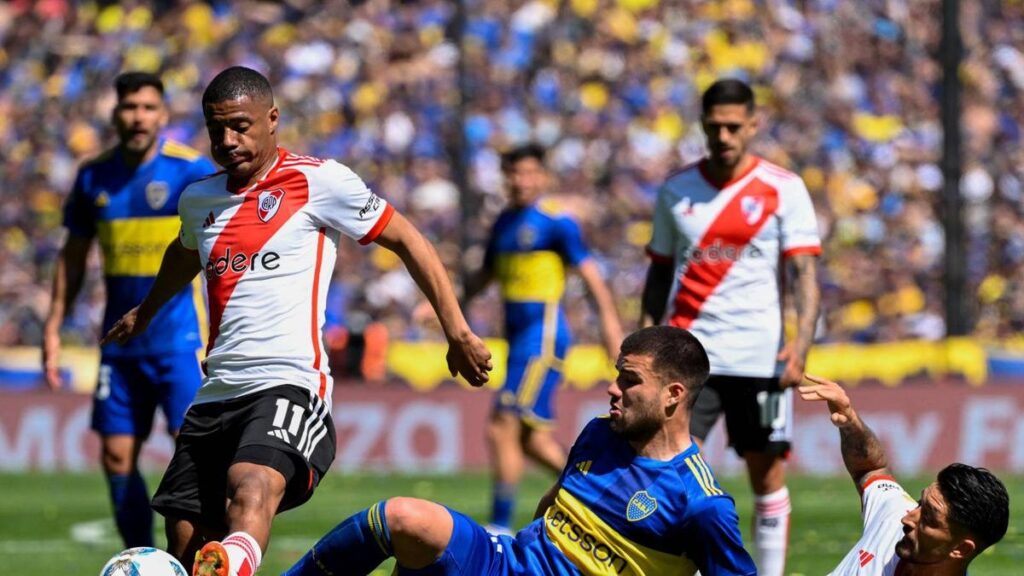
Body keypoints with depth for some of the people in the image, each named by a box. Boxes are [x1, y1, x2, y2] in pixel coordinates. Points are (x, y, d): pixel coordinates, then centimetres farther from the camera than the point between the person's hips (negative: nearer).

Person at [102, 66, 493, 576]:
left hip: (290, 385, -7)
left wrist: (457, 333, 2)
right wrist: (145, 312, 59)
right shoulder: (198, 200, 17)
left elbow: (407, 241, 5)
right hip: (215, 395, 7)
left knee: (251, 489, -36)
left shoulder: (318, 181, -1)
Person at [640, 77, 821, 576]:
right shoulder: (676, 191, 8)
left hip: (760, 359, -2)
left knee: (767, 477, 4)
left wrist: (800, 343, -20)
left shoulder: (783, 189, -1)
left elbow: (805, 272, -6)